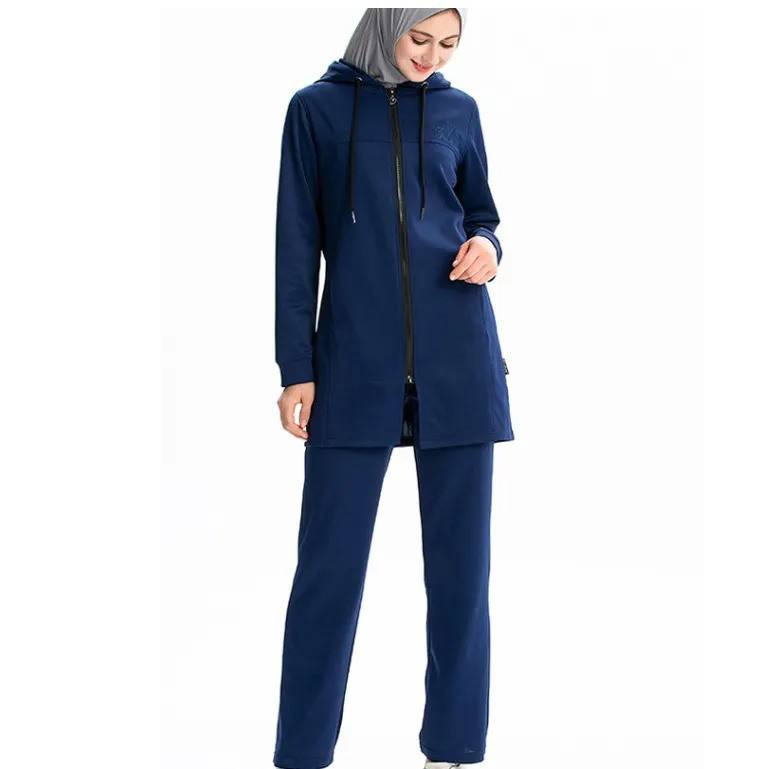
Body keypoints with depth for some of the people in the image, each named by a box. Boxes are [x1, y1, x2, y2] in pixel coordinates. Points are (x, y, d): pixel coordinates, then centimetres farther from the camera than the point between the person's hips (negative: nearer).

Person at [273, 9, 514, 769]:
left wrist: (487, 246, -4)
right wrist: (297, 367, -3)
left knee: (460, 561, 6)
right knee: (329, 563, -1)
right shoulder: (317, 107, 4)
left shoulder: (458, 110, 9)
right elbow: (297, 245, 2)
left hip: (457, 362, 2)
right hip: (356, 363, -2)